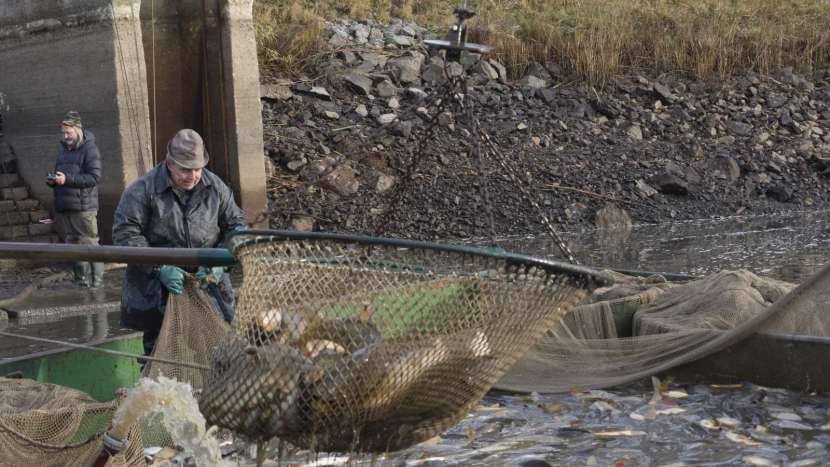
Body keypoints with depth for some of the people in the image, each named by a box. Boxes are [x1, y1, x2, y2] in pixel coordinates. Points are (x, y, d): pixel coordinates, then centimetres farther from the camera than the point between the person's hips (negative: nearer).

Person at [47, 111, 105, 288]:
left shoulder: (89, 149, -5)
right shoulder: (64, 150, 21)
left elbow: (94, 177, -15)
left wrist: (67, 179, -20)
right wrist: (52, 181, 5)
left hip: (83, 207, -8)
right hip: (65, 207, 8)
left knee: (90, 242, -9)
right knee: (73, 243, 9)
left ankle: (97, 278, -6)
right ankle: (80, 278, 13)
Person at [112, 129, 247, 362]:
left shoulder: (215, 188, 4)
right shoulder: (143, 190, -8)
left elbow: (235, 225, 11)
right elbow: (125, 234, -10)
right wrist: (160, 269, -20)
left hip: (207, 279, 3)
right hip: (156, 286, -3)